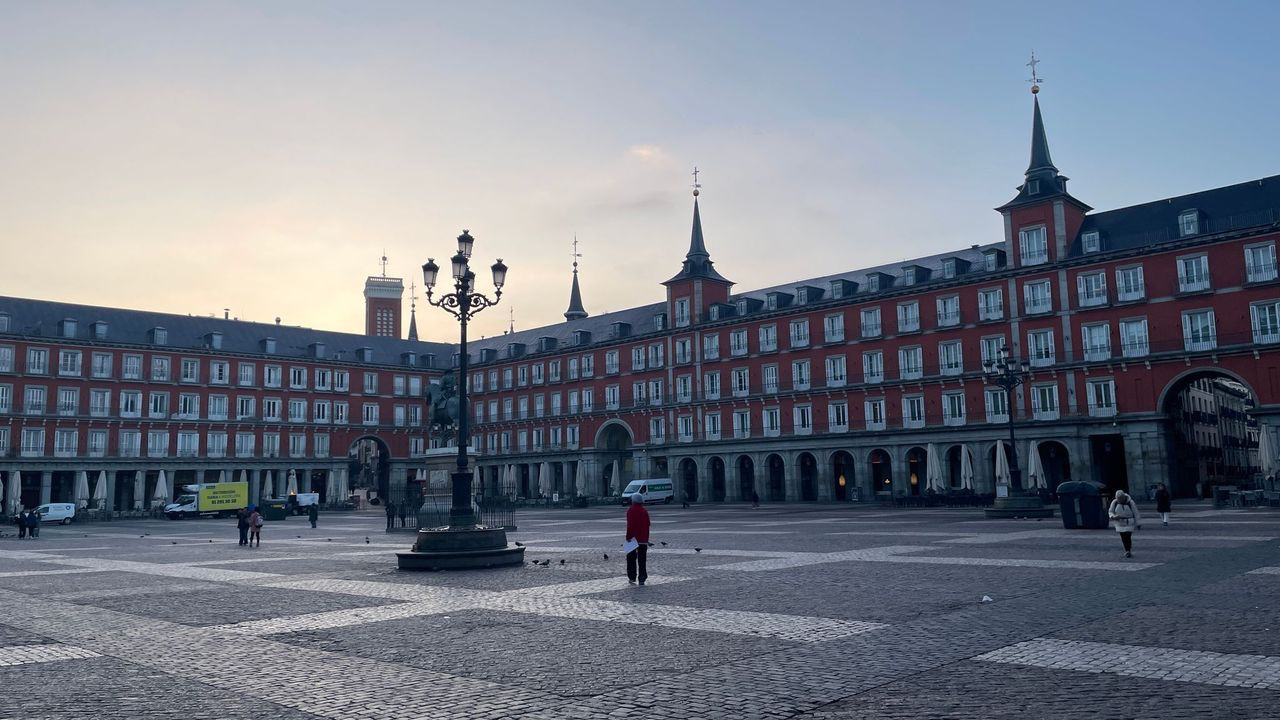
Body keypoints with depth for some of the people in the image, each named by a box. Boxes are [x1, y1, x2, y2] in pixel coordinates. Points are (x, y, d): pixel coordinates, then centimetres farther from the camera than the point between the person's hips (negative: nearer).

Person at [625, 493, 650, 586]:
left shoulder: (630, 510, -9)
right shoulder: (645, 511, 6)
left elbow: (629, 525, -15)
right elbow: (647, 526, 11)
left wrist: (628, 537, -12)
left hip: (633, 538, -4)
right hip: (643, 539, 4)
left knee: (631, 559, 8)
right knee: (642, 560, 8)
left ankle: (632, 577, 6)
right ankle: (642, 579, 5)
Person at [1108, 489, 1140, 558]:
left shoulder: (1130, 502, -13)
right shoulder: (1114, 502, -6)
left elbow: (1135, 513, -3)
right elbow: (1110, 512, 3)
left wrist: (1136, 524, 0)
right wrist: (1114, 517, -19)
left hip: (1129, 523, -3)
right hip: (1119, 523, 3)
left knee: (1128, 537, -10)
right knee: (1123, 538, 5)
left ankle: (1129, 551, 3)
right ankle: (1127, 551, 19)